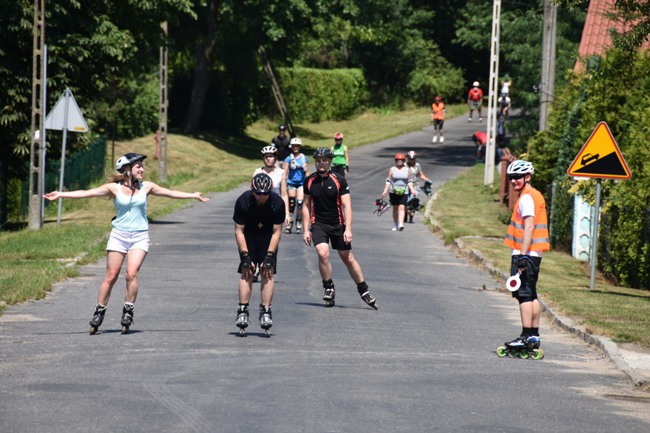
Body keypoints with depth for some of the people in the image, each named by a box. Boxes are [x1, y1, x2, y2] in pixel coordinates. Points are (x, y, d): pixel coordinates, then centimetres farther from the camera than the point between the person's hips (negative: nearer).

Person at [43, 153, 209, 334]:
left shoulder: (146, 187, 7)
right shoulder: (114, 188, -1)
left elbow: (170, 193, 17)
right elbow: (86, 193, -4)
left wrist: (194, 195, 21)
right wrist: (61, 195, -11)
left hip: (140, 236, 1)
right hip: (119, 235, -1)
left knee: (132, 273, -16)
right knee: (111, 276, -2)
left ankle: (128, 311, -5)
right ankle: (99, 312, 8)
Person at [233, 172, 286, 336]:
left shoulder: (278, 203, -24)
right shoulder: (243, 201, -25)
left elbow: (276, 232, -16)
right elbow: (239, 231, -18)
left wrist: (269, 256, -21)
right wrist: (245, 256, -21)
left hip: (268, 238, 0)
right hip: (248, 236, 0)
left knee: (268, 272, -12)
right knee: (247, 272, -12)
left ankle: (266, 312, -11)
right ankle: (242, 311, -12)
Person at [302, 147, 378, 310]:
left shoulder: (339, 181, -6)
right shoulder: (309, 181, 2)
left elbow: (347, 205, -7)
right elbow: (307, 206, 10)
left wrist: (348, 229, -15)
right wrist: (306, 230, 5)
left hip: (337, 225, -1)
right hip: (318, 224, 1)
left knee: (348, 258, 5)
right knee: (323, 254, -21)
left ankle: (364, 290, 19)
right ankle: (329, 289, -5)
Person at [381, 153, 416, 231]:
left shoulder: (407, 170, 7)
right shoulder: (392, 169, 4)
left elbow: (409, 181, 10)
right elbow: (388, 181, 3)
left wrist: (412, 190, -2)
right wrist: (385, 191, -4)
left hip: (403, 192, 0)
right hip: (393, 192, 0)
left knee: (402, 208, -13)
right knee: (395, 208, 7)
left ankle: (401, 224, -24)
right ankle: (395, 225, 17)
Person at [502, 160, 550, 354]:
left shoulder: (527, 197, -13)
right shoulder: (535, 195, 18)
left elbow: (529, 227, -21)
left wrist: (522, 255, -25)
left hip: (525, 253, -10)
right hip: (535, 253, 10)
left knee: (524, 294, -10)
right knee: (531, 295, 13)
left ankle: (527, 336, -12)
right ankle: (534, 336, 16)